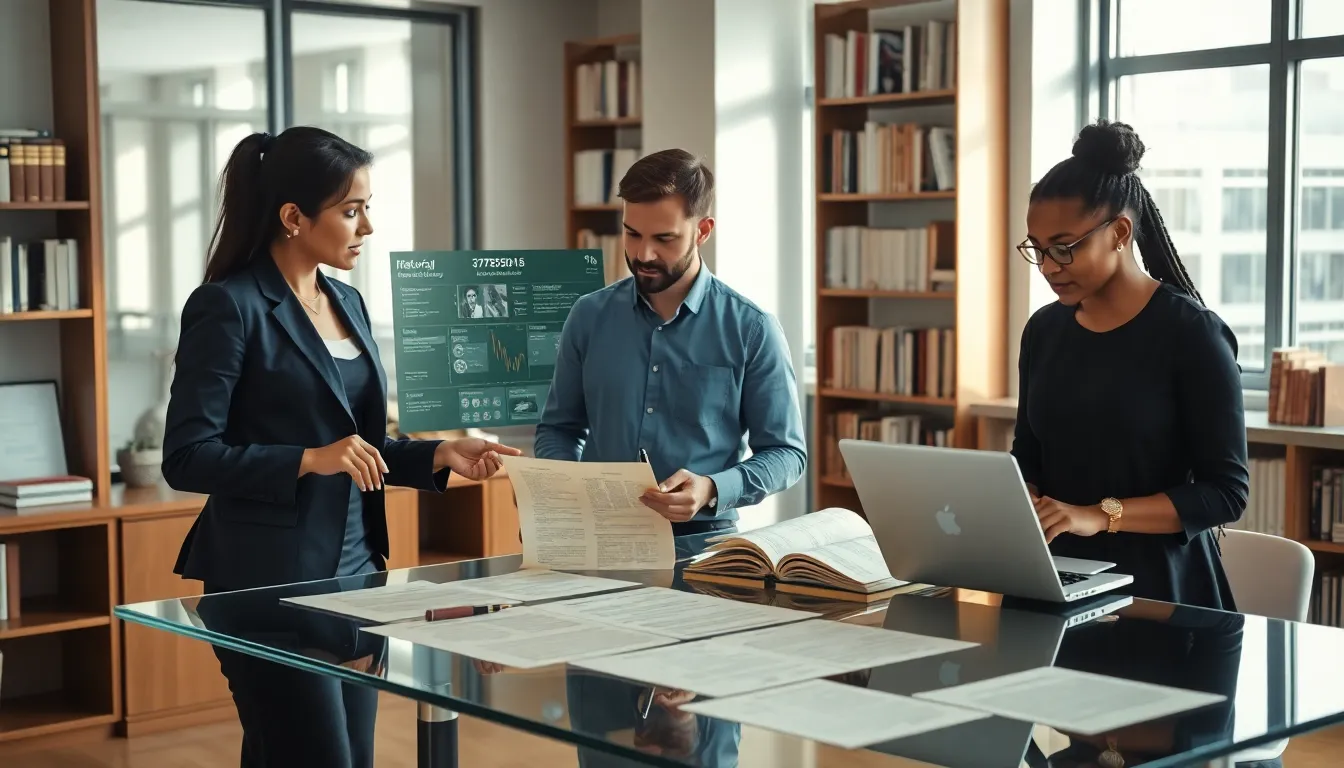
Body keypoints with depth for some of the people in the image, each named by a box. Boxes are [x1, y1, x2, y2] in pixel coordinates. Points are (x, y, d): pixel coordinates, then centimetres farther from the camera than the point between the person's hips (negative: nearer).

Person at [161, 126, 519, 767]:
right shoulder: (229, 306, -11)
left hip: (355, 572, 8)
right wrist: (311, 461, -23)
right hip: (271, 583, -8)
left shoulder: (348, 303, 13)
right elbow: (187, 457, -15)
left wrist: (439, 456, 3)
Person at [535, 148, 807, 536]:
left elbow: (785, 452, 3)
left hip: (699, 537, -2)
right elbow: (558, 428, 18)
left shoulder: (752, 330, -1)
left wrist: (712, 490, -15)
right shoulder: (589, 316, 8)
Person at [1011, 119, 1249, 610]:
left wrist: (1101, 514, -19)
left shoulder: (1191, 333, -7)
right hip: (1057, 576, 5)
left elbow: (1226, 490, -9)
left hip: (1158, 586, -4)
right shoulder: (1043, 330, 9)